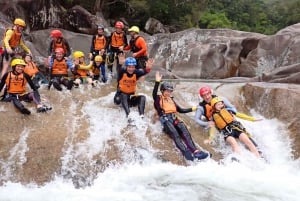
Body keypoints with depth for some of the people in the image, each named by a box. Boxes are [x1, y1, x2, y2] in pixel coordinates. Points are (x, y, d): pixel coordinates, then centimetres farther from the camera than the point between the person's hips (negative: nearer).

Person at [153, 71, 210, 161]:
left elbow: (180, 110, 37)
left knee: (184, 130, -27)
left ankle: (195, 151, -43)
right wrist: (157, 82, -21)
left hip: (174, 118, 4)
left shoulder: (171, 100, 34)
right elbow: (154, 94, -8)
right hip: (165, 119, -4)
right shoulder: (158, 99, 16)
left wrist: (192, 109, 31)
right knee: (175, 133, -34)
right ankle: (185, 151, -51)